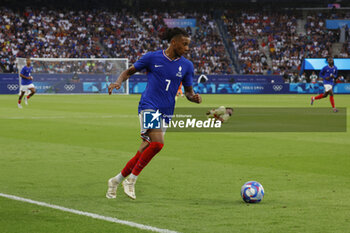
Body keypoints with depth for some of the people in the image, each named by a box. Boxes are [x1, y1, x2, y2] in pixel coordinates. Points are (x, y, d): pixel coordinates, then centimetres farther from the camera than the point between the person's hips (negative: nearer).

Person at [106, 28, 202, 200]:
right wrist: (118, 82, -10)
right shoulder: (152, 57, -1)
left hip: (166, 113, 5)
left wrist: (194, 97, -6)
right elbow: (129, 71, 10)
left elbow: (188, 91, 17)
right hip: (149, 107, -5)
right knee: (158, 143, -25)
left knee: (145, 151, 3)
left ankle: (116, 180, 22)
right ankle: (131, 180, -11)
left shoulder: (187, 66, 9)